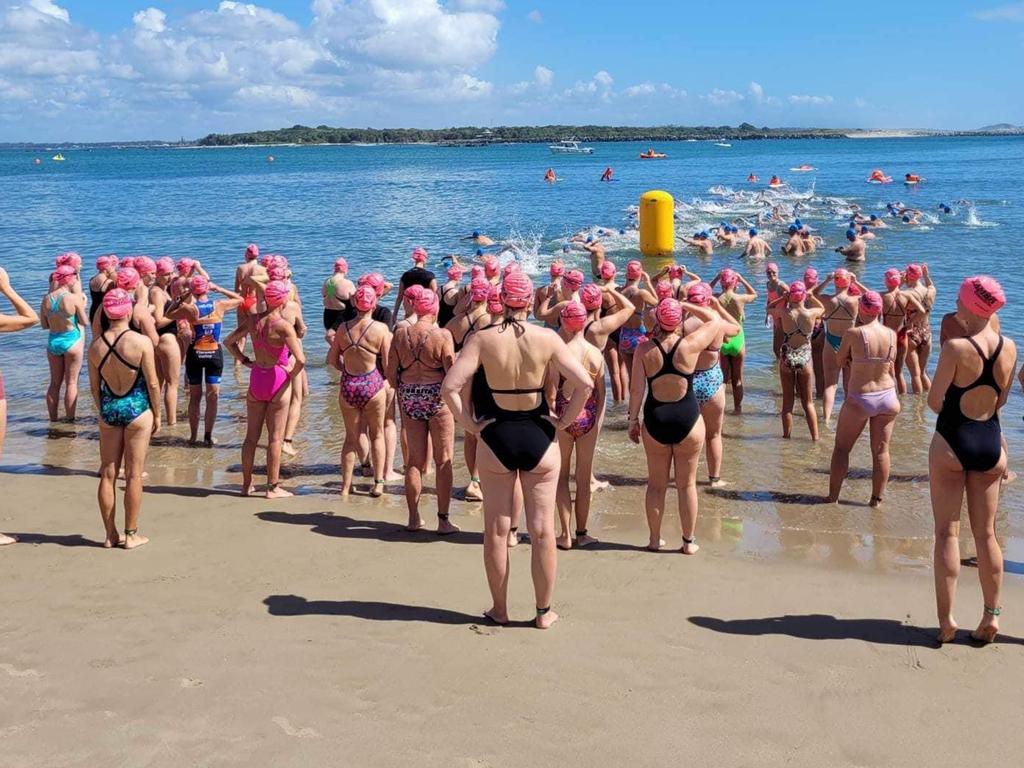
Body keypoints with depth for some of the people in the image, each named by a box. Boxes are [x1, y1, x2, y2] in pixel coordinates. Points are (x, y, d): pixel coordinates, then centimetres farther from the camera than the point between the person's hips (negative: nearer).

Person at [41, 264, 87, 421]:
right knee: (71, 383, 4)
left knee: (55, 383, 15)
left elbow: (44, 325, 5)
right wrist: (82, 305, 7)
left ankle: (53, 420, 20)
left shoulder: (47, 299, -3)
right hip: (72, 341, -4)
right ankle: (70, 420, 5)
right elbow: (84, 322, -7)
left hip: (53, 341, 4)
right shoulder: (74, 298, -16)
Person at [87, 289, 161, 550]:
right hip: (137, 410, -3)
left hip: (109, 410, 4)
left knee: (107, 474, 11)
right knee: (134, 474, 4)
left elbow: (94, 386, 5)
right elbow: (153, 383, -10)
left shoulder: (95, 345, -2)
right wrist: (157, 414, 1)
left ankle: (110, 534, 17)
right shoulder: (141, 342, -14)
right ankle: (131, 535, 9)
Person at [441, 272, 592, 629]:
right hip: (539, 438, 0)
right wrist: (565, 420, -2)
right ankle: (544, 612, 16)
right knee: (542, 530, 9)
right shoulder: (547, 339, -8)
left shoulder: (483, 339, -10)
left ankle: (499, 609, 21)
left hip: (496, 439, 0)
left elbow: (449, 387, -17)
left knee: (496, 530, 12)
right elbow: (584, 383, -12)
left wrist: (468, 422, -6)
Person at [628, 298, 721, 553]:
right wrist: (684, 305, 6)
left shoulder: (644, 349, -9)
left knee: (656, 484, 14)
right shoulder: (689, 345, -11)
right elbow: (715, 319, 5)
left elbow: (636, 389, -7)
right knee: (687, 484, 11)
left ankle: (655, 539, 22)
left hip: (655, 421, 1)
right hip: (688, 421, -1)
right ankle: (689, 542, 18)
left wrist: (633, 419, 4)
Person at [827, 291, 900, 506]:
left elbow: (841, 361, 0)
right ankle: (877, 498, 18)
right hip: (887, 397, 3)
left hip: (859, 399, -3)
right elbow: (891, 369, 5)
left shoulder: (853, 333, -15)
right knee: (881, 450, 12)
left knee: (842, 448, 12)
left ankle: (833, 496, 16)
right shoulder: (891, 334, -4)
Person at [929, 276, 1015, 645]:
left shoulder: (955, 348, -18)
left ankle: (946, 619, 5)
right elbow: (1001, 399, 8)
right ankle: (991, 616, 17)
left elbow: (934, 401, -12)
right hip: (991, 442, 5)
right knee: (986, 534, 13)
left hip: (952, 442, -5)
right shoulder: (1009, 348, -2)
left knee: (947, 532, 4)